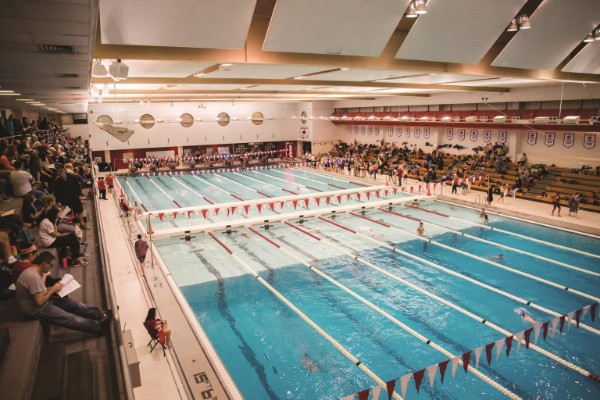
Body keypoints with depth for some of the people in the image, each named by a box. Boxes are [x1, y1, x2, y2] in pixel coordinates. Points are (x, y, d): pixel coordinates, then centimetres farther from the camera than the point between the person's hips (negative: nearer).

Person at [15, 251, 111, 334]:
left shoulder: (33, 271, 2)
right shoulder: (34, 277, -30)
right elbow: (40, 302, -28)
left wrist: (53, 288, -2)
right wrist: (53, 289, -16)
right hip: (36, 310, -10)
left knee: (72, 303, 4)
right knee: (70, 318, -10)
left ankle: (100, 314, 3)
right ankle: (98, 326, -8)